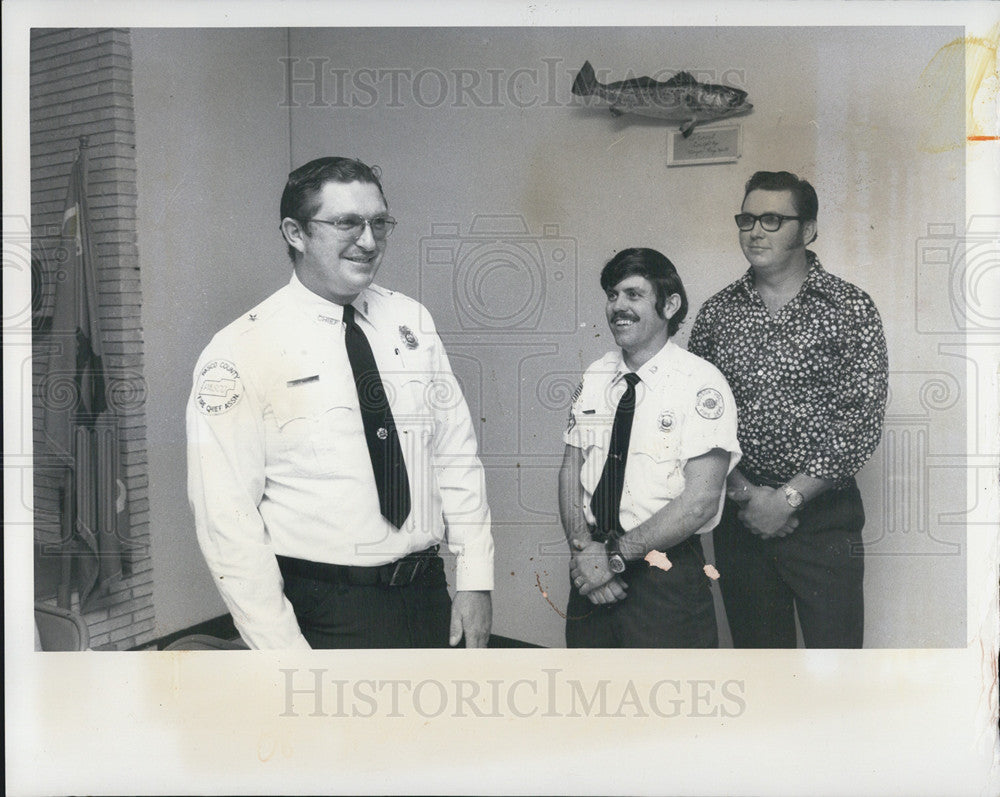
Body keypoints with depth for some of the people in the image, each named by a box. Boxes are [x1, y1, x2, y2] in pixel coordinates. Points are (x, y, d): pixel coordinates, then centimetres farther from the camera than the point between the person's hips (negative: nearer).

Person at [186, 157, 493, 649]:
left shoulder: (412, 322, 3)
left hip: (428, 593, 5)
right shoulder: (241, 353, -11)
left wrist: (475, 580, -1)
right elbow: (226, 519, -13)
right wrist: (283, 650, -16)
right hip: (321, 613, -4)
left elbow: (457, 455, 4)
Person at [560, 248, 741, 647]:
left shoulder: (701, 384, -12)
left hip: (666, 579, -5)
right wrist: (583, 548, -10)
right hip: (590, 573, 5)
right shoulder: (595, 377, 6)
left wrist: (615, 554, -18)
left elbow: (700, 500, -18)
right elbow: (570, 469, 6)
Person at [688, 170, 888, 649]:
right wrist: (745, 493, -8)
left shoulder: (850, 309, -3)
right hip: (739, 513, 3)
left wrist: (788, 497, -13)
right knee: (757, 648, 15)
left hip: (822, 514, -3)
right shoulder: (717, 311, 6)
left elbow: (861, 421, -10)